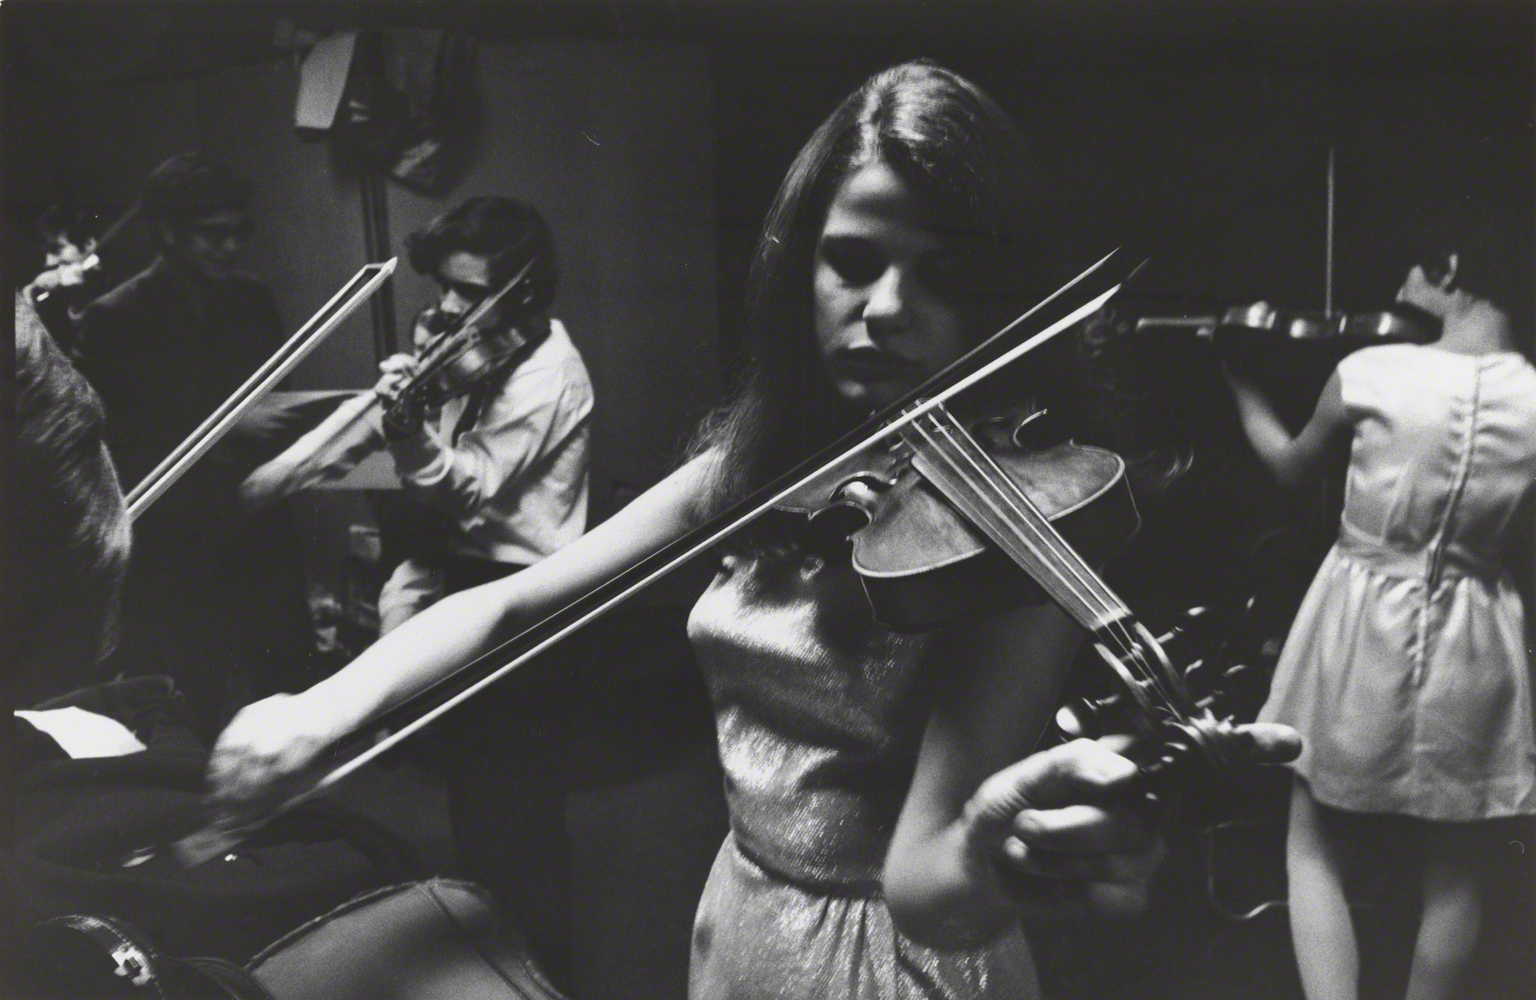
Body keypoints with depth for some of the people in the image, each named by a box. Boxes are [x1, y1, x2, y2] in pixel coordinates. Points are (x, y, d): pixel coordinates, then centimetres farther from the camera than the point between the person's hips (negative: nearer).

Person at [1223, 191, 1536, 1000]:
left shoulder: (1369, 371, -11)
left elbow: (1290, 467, 8)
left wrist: (1239, 379, 22)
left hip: (1361, 630, -1)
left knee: (1313, 846, 14)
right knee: (1455, 873, 18)